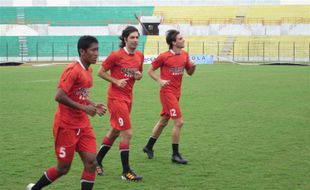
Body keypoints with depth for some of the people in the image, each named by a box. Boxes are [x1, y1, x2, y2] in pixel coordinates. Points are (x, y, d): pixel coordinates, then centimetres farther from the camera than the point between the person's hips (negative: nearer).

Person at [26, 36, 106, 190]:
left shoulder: (88, 70, 8)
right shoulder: (73, 70, -19)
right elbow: (59, 96, -25)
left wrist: (93, 106, 4)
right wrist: (84, 108, -22)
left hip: (83, 125, 8)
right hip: (66, 125, -8)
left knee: (91, 162, -3)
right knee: (63, 168, 4)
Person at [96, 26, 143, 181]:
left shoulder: (140, 56, 6)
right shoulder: (116, 55, -13)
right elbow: (100, 72, -7)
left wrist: (139, 76, -3)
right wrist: (116, 81, -17)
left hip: (128, 98, 8)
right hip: (116, 97, -8)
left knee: (115, 131, 17)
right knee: (127, 133, -9)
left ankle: (97, 161, 33)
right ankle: (126, 172, 0)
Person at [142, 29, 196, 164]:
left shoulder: (184, 55, 5)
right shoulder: (164, 57, -13)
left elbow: (189, 72, 14)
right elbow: (150, 71, -4)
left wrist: (193, 66, -8)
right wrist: (160, 81, -19)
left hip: (176, 92, 8)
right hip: (167, 92, -8)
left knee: (163, 121, 17)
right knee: (179, 122, -11)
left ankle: (149, 147, 33)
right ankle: (175, 154, -1)